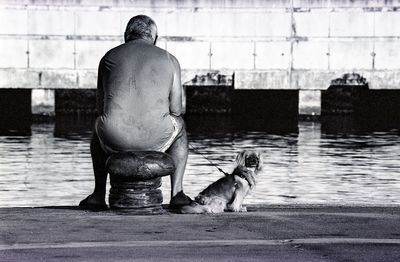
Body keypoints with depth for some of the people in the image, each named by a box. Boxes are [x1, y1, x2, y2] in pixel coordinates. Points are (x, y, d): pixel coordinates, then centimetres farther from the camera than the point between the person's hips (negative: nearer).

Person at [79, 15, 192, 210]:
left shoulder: (109, 57, 15)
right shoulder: (169, 60, 11)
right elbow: (177, 109, 10)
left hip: (115, 141, 1)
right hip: (155, 139, -1)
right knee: (179, 127, 36)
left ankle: (98, 195, 36)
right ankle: (177, 193, 26)